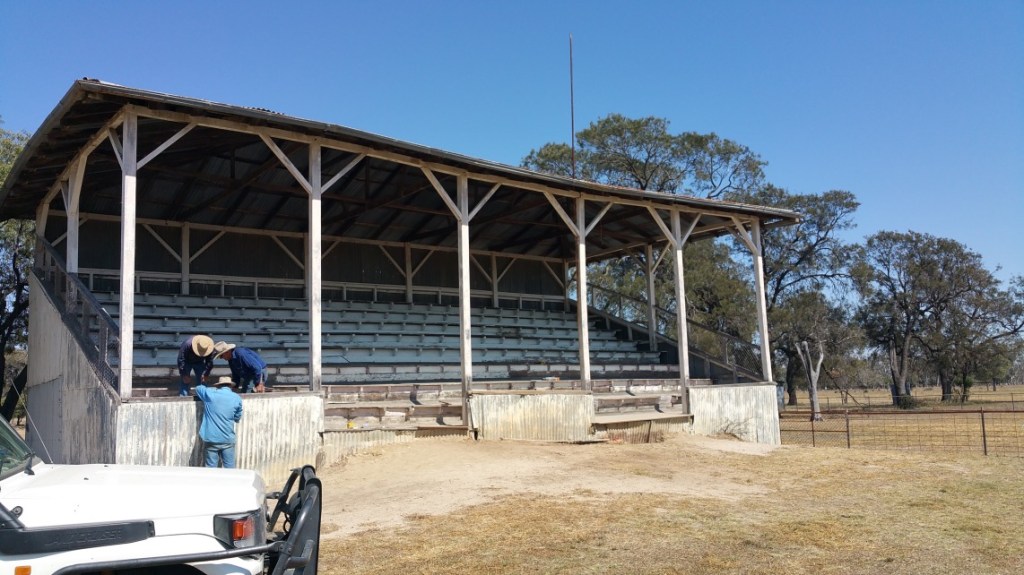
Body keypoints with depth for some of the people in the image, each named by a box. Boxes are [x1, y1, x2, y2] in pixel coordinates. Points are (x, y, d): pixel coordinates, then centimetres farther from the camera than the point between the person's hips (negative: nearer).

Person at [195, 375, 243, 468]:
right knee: (230, 468, 8)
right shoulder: (237, 398, 1)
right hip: (228, 440, 1)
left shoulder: (209, 394, -2)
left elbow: (198, 388, 20)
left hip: (211, 439, -1)